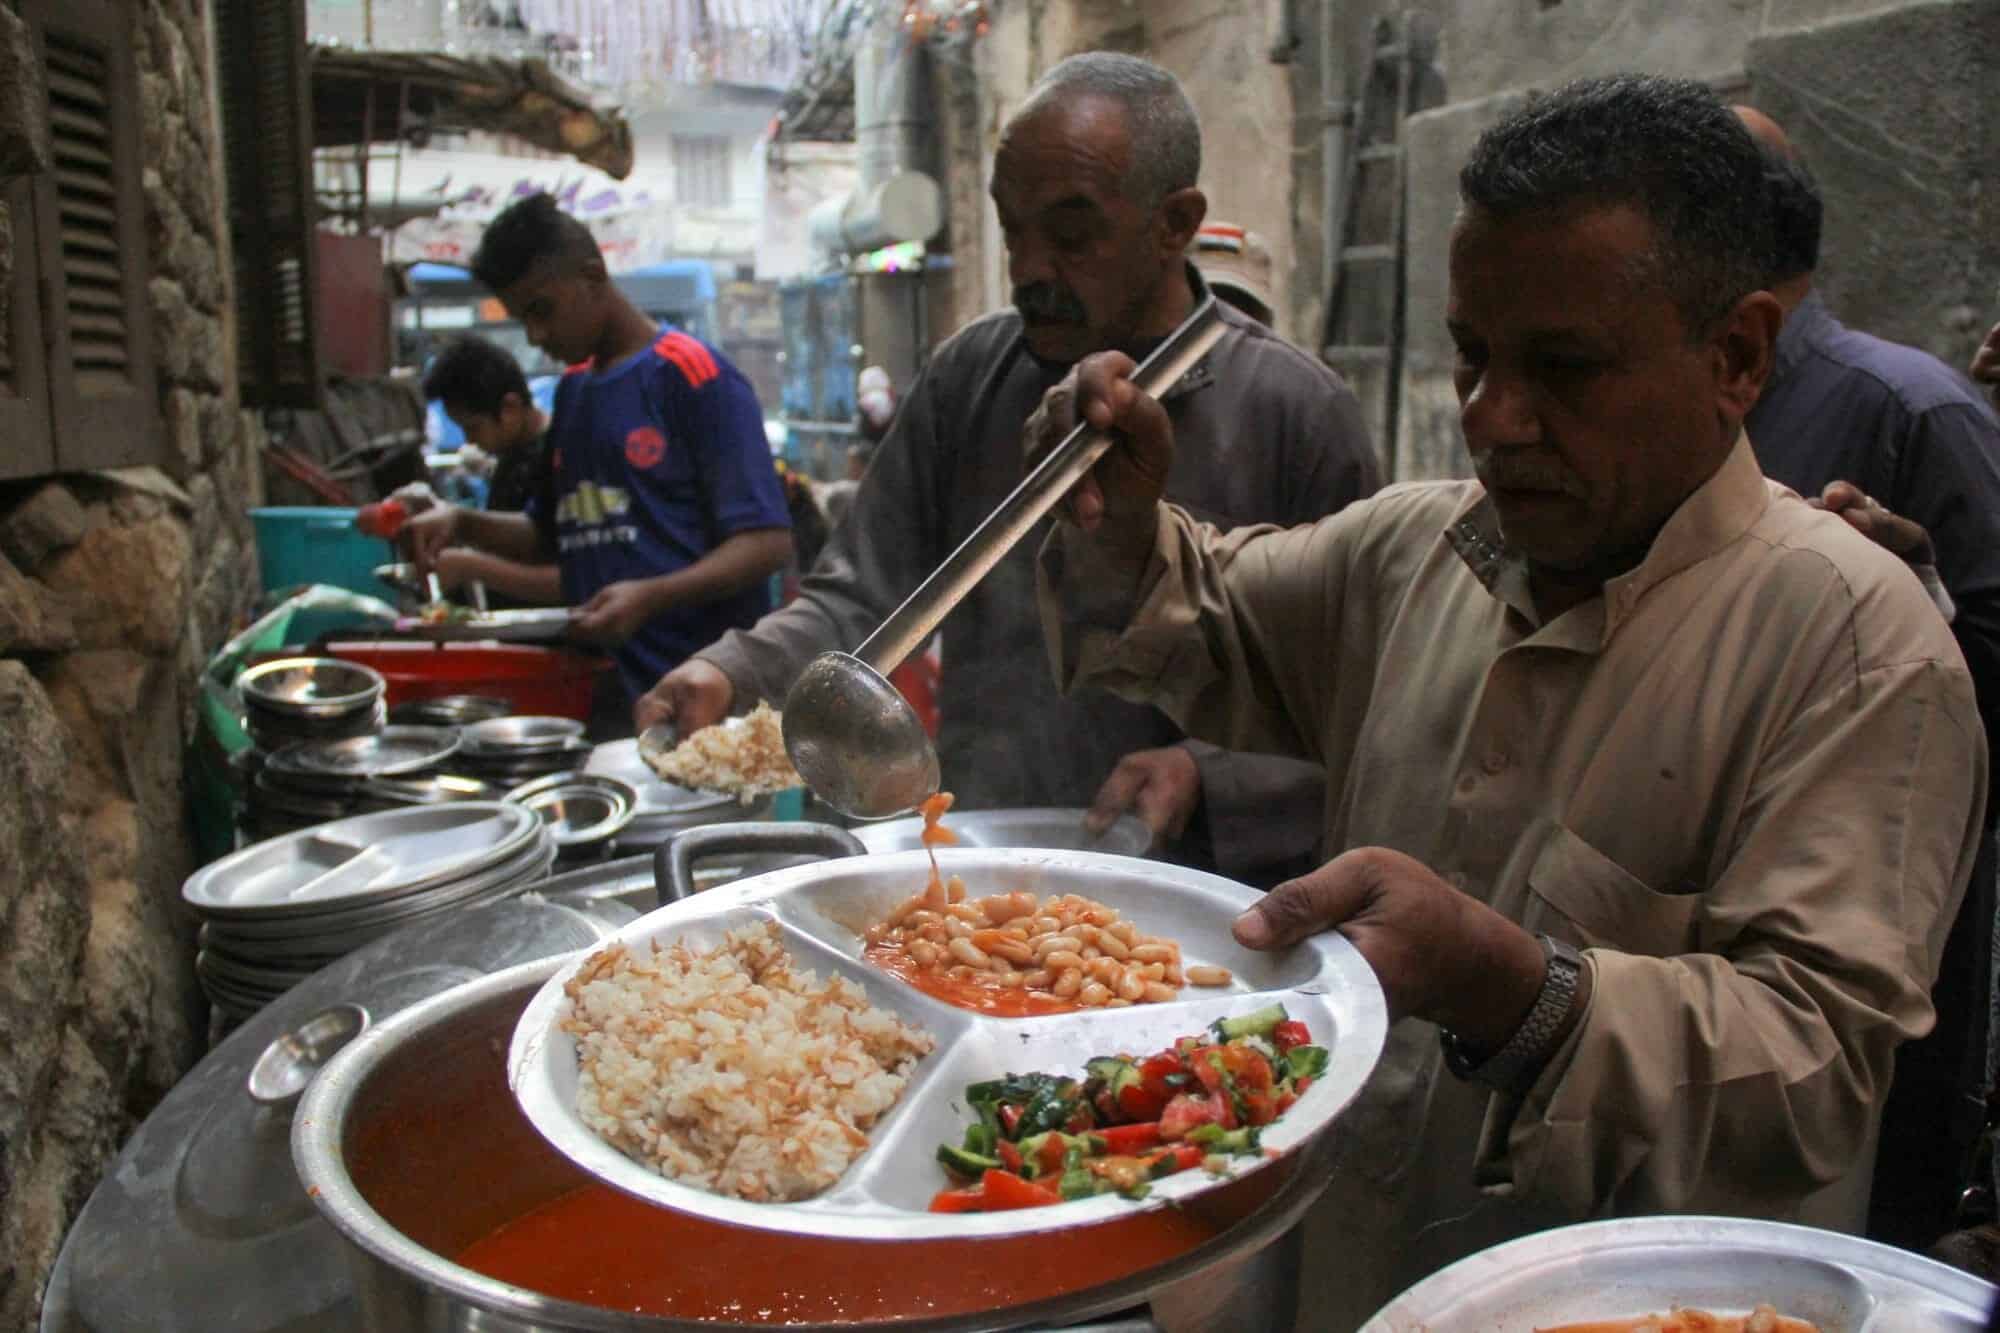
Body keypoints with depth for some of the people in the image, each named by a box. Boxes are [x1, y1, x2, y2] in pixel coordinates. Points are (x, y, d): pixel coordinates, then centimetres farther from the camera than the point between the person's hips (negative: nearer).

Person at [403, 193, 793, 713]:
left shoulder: (695, 375, -8)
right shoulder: (572, 389, 15)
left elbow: (767, 542, -14)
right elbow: (552, 534, 23)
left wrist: (652, 596, -26)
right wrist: (465, 524, 5)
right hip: (605, 687, 7)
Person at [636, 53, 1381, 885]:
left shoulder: (1299, 412, -3)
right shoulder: (968, 375, 9)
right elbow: (858, 600, 12)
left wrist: (1203, 778, -15)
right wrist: (731, 675, -5)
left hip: (1192, 893, -3)